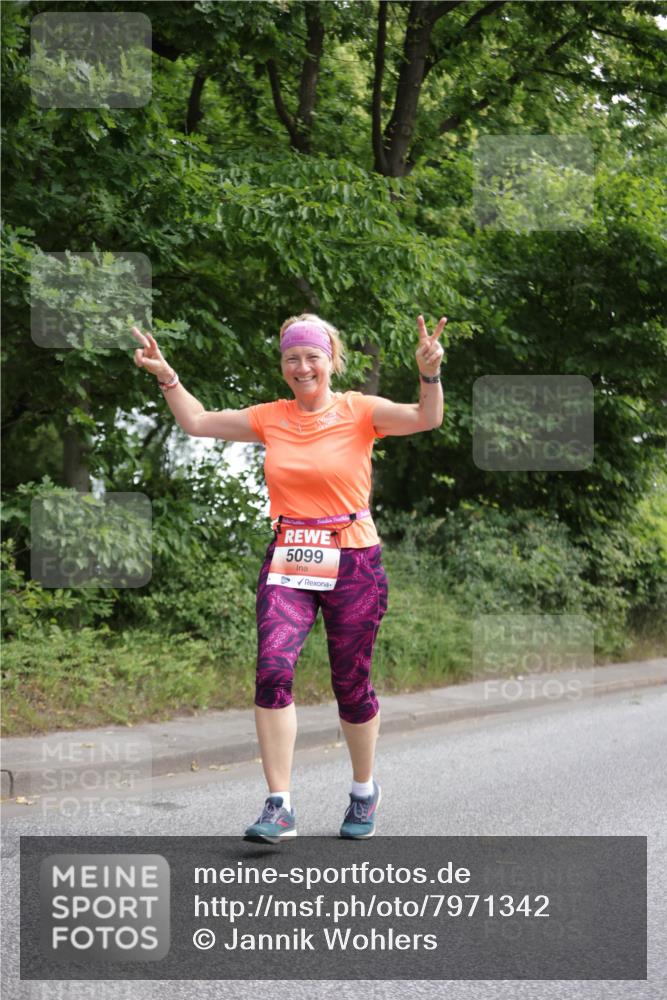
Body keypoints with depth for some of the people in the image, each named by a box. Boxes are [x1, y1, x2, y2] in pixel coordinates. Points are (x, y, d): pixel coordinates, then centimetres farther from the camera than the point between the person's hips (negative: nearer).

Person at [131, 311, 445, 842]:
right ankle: (280, 806, -13)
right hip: (287, 564, 2)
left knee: (351, 686, 7)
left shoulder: (359, 411, -3)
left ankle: (364, 790, 33)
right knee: (272, 669, -18)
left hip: (353, 564, -2)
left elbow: (427, 419, -16)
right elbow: (198, 421, 17)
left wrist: (430, 374, -32)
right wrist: (167, 377, 7)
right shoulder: (271, 418, 8)